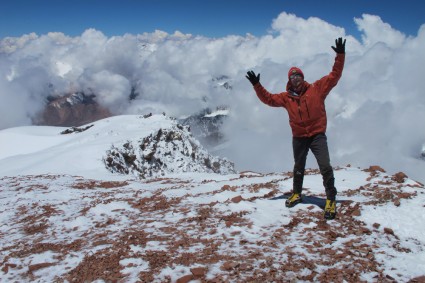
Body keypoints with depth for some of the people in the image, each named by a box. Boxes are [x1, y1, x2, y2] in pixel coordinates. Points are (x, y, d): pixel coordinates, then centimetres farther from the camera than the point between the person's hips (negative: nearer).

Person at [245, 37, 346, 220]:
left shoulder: (317, 88, -6)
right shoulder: (286, 97, 1)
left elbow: (334, 76, -10)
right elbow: (268, 99, 7)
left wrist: (340, 56, -20)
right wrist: (257, 85, -2)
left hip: (317, 135, -3)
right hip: (298, 138, 4)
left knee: (325, 166, -16)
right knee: (298, 167, 21)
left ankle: (331, 199, -4)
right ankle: (296, 194, 42)